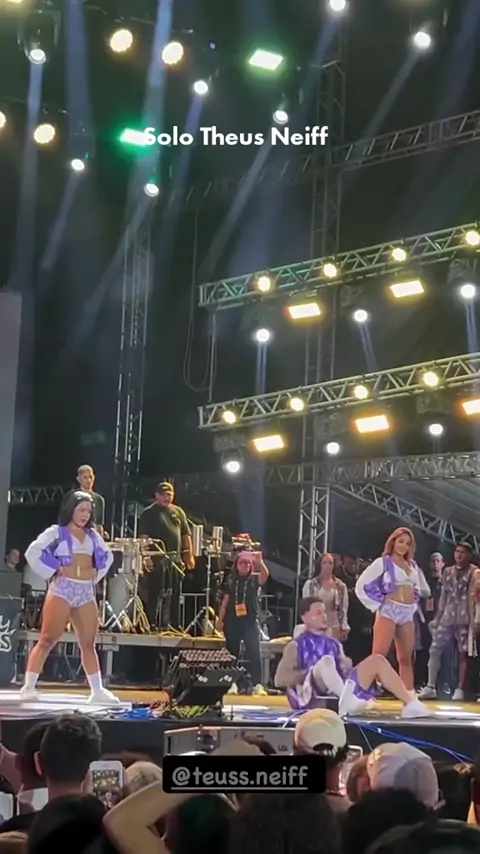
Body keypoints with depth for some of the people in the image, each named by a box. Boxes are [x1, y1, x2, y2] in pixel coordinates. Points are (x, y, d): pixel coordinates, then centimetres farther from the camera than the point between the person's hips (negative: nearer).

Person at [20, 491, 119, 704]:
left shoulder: (93, 535, 17)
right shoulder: (56, 532, 1)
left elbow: (107, 556, 30)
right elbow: (33, 552, -10)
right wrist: (53, 571, -9)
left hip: (86, 593, 5)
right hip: (62, 590, -5)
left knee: (88, 644, 7)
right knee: (47, 640, -8)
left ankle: (97, 691, 9)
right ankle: (29, 687, -5)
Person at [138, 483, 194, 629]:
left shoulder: (178, 512, 14)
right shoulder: (149, 513, -1)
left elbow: (186, 536, 15)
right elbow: (144, 537, -8)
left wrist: (190, 557, 8)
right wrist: (147, 557, -18)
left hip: (176, 559, 5)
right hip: (156, 560, -5)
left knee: (174, 595, 8)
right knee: (154, 594, -4)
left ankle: (173, 626, 13)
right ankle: (153, 625, -1)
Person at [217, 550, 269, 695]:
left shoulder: (255, 579, 1)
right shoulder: (231, 581, 8)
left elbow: (265, 575, -21)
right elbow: (225, 601, 9)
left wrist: (260, 562, -38)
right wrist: (220, 620, 5)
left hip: (250, 621, -2)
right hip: (232, 621, 2)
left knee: (254, 652, -11)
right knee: (232, 653, 7)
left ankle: (258, 685, -14)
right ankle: (233, 683, 14)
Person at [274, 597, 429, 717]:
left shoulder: (334, 644, 26)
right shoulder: (296, 645, 9)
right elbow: (280, 679, 0)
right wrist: (311, 674, -9)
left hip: (343, 689, 6)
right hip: (314, 697, -5)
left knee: (377, 660, -6)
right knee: (326, 662, -33)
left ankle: (410, 704, -17)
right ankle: (347, 699, -59)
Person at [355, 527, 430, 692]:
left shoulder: (412, 565, 16)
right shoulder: (383, 562, -1)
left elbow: (420, 588, 30)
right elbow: (361, 585, -5)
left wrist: (414, 604, 13)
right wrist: (376, 604, -6)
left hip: (407, 613, 6)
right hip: (389, 611, -6)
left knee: (406, 658, 8)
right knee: (378, 655, -15)